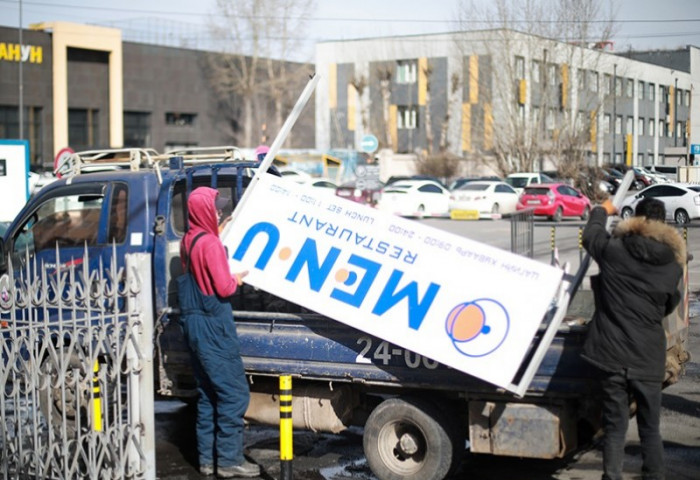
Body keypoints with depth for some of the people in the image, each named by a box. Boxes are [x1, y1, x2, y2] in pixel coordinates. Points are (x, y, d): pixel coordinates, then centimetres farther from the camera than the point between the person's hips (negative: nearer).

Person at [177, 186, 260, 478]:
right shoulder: (210, 243, -16)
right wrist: (237, 279, 2)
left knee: (208, 393, 14)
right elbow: (224, 288, -18)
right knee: (234, 392, -4)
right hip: (213, 325, -9)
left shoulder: (188, 241, 10)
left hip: (193, 321, 9)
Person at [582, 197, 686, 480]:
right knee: (650, 428, 12)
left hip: (612, 354, -1)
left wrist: (602, 211, 34)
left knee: (614, 427, 6)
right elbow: (669, 307, 11)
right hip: (648, 359, 1)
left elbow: (591, 235, 15)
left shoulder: (613, 250, -7)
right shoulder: (673, 265, -3)